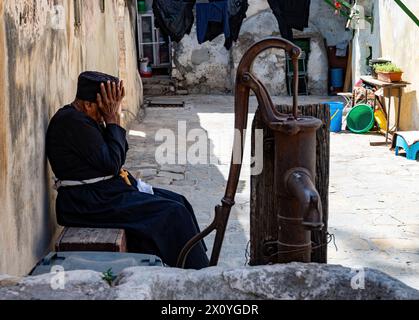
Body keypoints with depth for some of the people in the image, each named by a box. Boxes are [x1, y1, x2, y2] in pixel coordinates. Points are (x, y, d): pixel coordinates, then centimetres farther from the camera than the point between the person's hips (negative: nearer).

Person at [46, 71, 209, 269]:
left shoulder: (84, 118, 14)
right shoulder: (73, 122, -18)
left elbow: (119, 155, 13)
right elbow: (112, 163, -19)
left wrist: (115, 117, 1)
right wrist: (112, 120, -11)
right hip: (88, 204, -11)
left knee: (178, 202, 5)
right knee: (172, 212, -16)